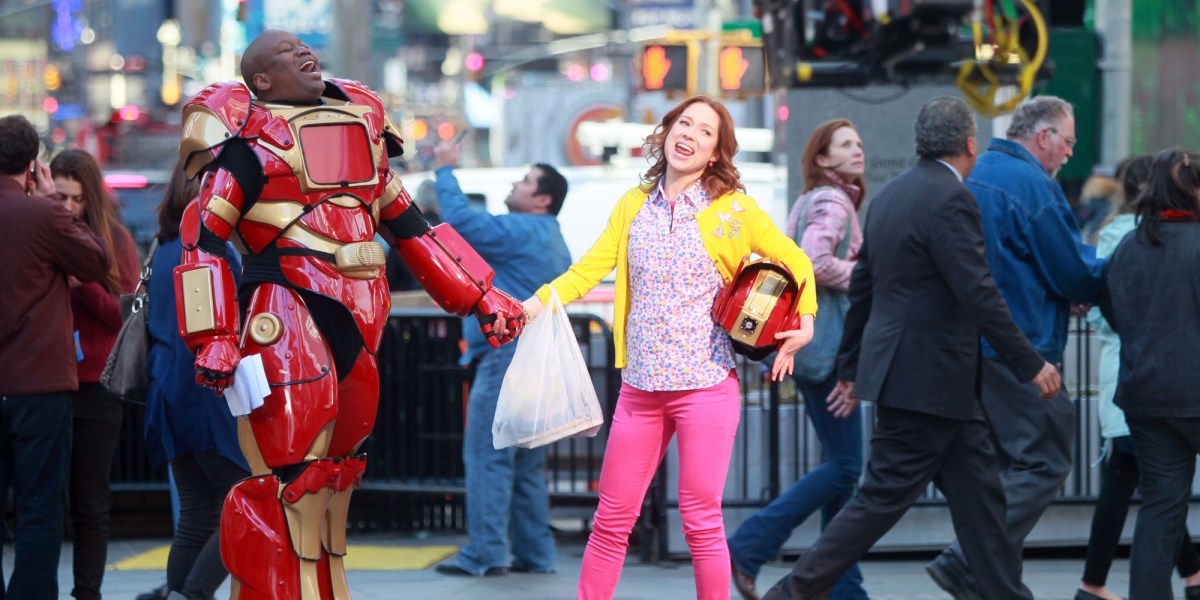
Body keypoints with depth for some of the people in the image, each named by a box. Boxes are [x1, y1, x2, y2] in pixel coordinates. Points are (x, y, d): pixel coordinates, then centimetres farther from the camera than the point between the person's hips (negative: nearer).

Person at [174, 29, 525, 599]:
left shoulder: (362, 123, 19)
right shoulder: (249, 138, -2)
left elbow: (409, 224, 25)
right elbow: (202, 238, -8)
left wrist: (480, 296, 21)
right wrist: (212, 337, -17)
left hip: (360, 319, 7)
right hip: (288, 316, -7)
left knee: (335, 474, 13)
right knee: (288, 479, -11)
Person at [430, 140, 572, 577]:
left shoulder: (520, 231, -9)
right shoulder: (555, 246, 23)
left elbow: (460, 220, -16)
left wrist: (445, 171, -5)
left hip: (507, 356, -10)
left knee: (487, 458, -9)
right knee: (526, 464, 12)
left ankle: (485, 553, -12)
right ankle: (534, 554, 13)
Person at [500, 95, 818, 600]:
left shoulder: (733, 209, 2)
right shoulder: (634, 205, 11)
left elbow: (794, 262, 8)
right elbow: (590, 268, 3)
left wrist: (804, 321, -5)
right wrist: (534, 305, -10)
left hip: (706, 383, -3)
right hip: (641, 385, 3)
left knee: (701, 520, -3)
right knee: (612, 518, 6)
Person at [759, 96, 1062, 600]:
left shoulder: (890, 194, 12)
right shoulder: (951, 199, -16)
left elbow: (862, 285, 17)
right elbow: (978, 294, -21)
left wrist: (850, 367, 24)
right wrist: (1030, 365, -15)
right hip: (925, 379, -10)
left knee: (979, 490, 11)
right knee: (885, 496, -4)